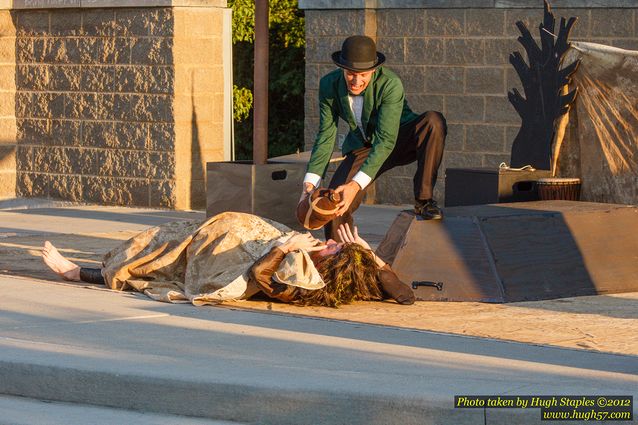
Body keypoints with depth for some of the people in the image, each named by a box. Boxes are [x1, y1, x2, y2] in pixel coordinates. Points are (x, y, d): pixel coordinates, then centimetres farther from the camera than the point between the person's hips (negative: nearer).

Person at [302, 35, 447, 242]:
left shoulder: (390, 85, -32)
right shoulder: (329, 84, -18)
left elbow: (386, 140, -36)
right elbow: (326, 135, -12)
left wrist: (356, 185, -46)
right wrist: (310, 182, -25)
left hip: (398, 140, -3)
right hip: (362, 146, 3)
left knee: (434, 121, -34)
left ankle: (423, 200, -23)